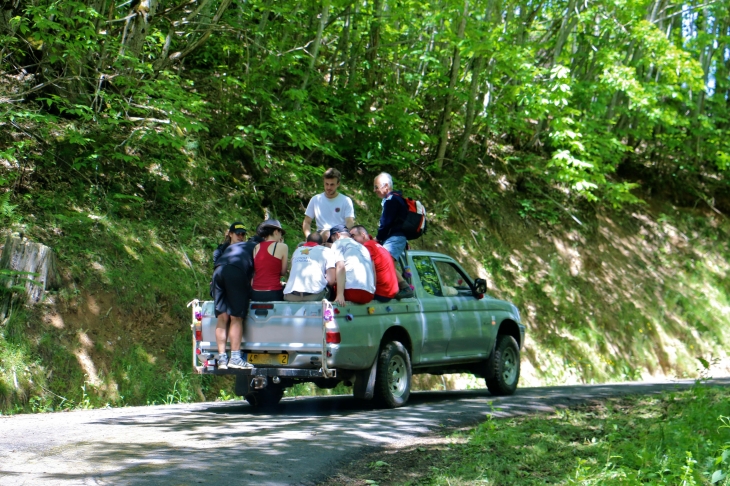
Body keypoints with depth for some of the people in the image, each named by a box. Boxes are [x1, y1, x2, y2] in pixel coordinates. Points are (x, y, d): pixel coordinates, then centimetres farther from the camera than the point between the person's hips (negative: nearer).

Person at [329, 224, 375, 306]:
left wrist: (340, 295, -13)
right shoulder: (362, 247, 32)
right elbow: (373, 271, 23)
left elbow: (340, 266, -5)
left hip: (353, 290, -6)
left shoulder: (338, 243, 12)